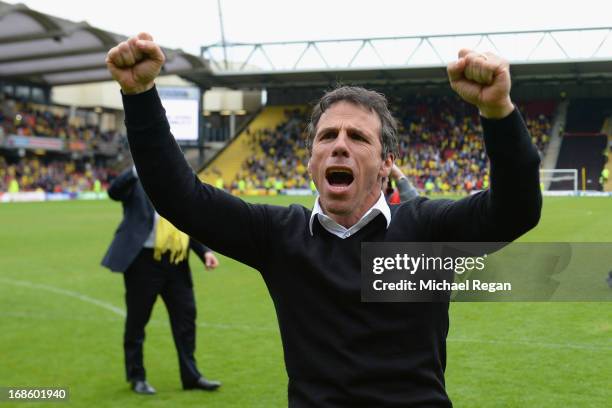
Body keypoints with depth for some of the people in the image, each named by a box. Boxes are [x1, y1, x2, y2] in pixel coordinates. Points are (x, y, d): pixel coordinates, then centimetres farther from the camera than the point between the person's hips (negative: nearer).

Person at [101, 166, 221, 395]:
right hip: (143, 260, -5)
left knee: (186, 317, 8)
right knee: (137, 320, 5)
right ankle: (137, 377, 19)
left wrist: (205, 251, 2)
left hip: (176, 263, 5)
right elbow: (114, 191, -22)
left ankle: (191, 375, 19)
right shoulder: (137, 182, -2)